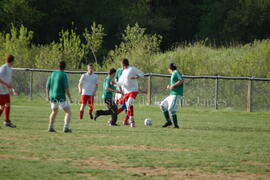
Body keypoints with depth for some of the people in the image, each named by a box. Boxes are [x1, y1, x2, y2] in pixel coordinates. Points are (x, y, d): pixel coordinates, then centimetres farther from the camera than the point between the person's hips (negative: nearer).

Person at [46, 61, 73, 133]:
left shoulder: (53, 74, 7)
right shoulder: (64, 75, -11)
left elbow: (47, 86, 10)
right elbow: (66, 88, -16)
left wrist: (48, 96, 20)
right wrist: (70, 98, -6)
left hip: (52, 97, 6)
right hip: (61, 97, -6)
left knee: (54, 112, 26)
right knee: (68, 112, 2)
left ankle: (50, 127, 21)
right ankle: (66, 128, -13)